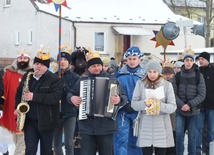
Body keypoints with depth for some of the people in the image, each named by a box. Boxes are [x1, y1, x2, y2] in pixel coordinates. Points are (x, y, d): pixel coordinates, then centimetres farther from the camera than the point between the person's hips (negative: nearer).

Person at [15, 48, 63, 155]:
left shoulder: (54, 79, -9)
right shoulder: (26, 76, 7)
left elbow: (55, 97, -23)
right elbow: (19, 93, 19)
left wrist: (35, 96, -29)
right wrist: (18, 107, 2)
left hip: (46, 121, -3)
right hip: (29, 120, 3)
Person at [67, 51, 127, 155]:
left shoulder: (111, 79, 2)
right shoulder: (82, 80, 8)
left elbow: (124, 97, -2)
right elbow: (71, 94, 19)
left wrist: (119, 99, -25)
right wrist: (72, 98, -5)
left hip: (106, 125, -1)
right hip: (87, 126, 2)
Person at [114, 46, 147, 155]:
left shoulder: (144, 75, 2)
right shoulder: (120, 74, 1)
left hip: (138, 112, 1)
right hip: (122, 111, -1)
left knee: (135, 141, 11)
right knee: (121, 139, -9)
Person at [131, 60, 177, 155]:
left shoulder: (167, 84, 1)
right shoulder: (140, 83, 2)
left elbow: (173, 107, -5)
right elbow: (134, 104, -2)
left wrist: (160, 105, -23)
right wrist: (145, 103, -22)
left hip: (162, 126, 0)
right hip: (145, 126, 0)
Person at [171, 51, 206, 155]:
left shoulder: (199, 76, -2)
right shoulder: (177, 76, 1)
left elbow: (202, 94, -6)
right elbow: (173, 93, -1)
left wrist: (189, 105, -16)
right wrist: (181, 105, -16)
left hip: (193, 111, 0)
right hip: (180, 111, 1)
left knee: (192, 136, 6)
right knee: (179, 134, -6)